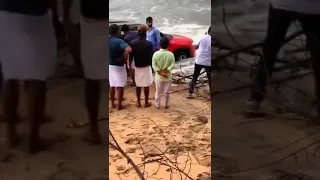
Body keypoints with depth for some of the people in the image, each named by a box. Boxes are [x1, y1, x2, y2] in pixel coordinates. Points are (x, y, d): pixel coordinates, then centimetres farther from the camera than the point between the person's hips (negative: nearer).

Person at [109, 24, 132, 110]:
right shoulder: (119, 41, -22)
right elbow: (129, 50, -38)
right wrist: (123, 57, -21)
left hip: (110, 66, 6)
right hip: (119, 66, -6)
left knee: (112, 85, 19)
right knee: (120, 86, 8)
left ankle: (112, 103, 29)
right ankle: (119, 105, 16)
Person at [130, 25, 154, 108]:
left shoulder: (133, 43, -9)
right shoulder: (149, 44, -16)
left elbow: (131, 56, -2)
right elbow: (151, 56, -10)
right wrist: (151, 65, 5)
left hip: (137, 67, 3)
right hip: (146, 67, -3)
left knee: (138, 85, 14)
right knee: (146, 85, 7)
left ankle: (138, 102, 21)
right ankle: (146, 102, 15)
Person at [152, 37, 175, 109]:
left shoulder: (156, 54, -12)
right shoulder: (171, 54, -11)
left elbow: (154, 65, -15)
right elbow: (173, 65, -16)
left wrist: (160, 72, -15)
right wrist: (166, 70, -18)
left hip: (159, 76, 0)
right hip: (168, 76, 0)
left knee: (158, 91, 13)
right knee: (166, 92, 14)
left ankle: (157, 105, 22)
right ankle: (166, 105, 24)